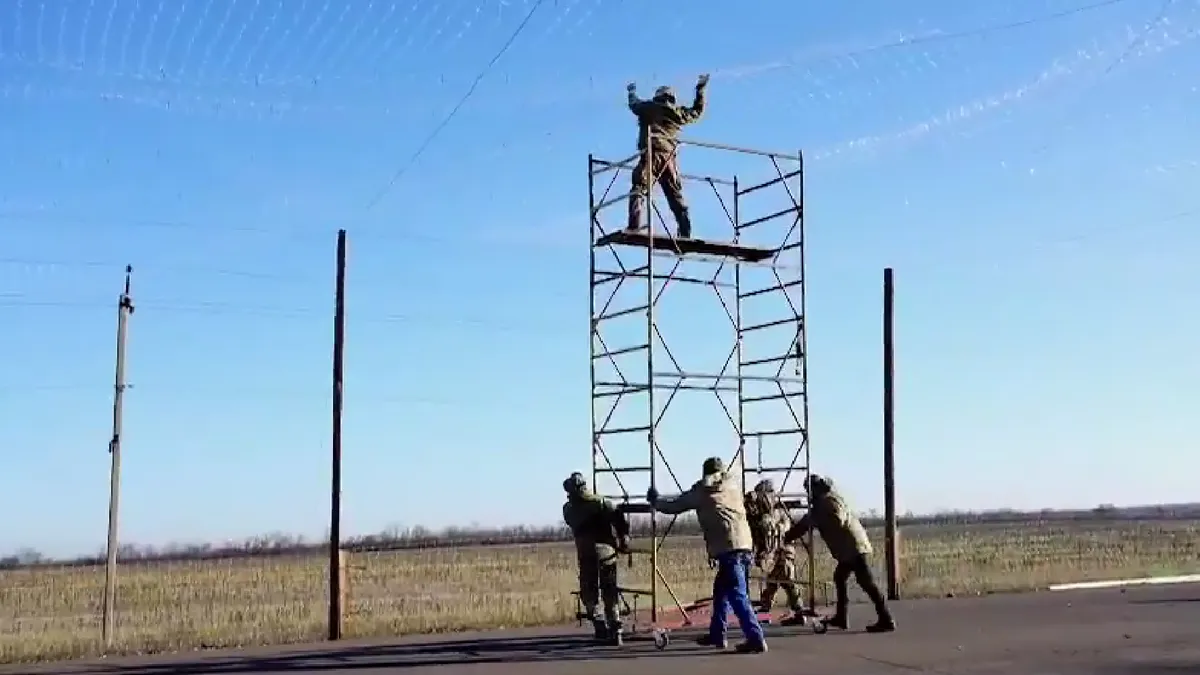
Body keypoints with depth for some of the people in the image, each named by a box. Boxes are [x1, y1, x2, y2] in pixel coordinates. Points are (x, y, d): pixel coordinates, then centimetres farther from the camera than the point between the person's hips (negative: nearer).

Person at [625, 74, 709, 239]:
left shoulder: (649, 108, 11)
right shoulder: (679, 113, 17)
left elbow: (634, 104, 32)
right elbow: (697, 111, 35)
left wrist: (632, 92, 54)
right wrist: (701, 89, 47)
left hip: (651, 155, -4)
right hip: (671, 158, 4)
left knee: (638, 190, -11)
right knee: (677, 197, 10)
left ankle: (635, 225, -30)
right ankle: (685, 233, 6)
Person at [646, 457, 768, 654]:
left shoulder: (701, 491, 7)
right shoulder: (734, 483, 18)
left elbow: (674, 506, 15)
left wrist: (654, 500, 33)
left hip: (728, 547, -6)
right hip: (745, 543, 6)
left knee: (738, 595, -8)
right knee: (721, 589, 20)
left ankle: (756, 639, -15)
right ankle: (717, 634, 27)